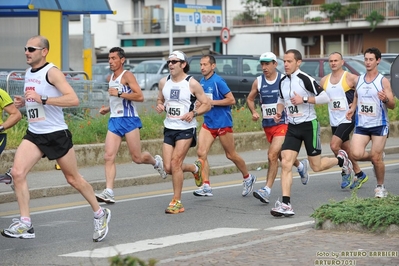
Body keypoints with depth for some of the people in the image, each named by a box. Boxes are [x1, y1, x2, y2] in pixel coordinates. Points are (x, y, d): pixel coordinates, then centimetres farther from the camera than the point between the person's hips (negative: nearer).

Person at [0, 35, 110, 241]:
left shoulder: (52, 72, -14)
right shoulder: (28, 73, 10)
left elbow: (73, 100, -24)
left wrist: (42, 99, -29)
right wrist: (23, 102, 5)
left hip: (57, 134, -6)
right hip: (34, 135, 7)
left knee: (74, 179, 6)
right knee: (17, 173, -14)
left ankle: (100, 214, 27)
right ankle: (25, 224, -11)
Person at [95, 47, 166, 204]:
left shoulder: (127, 76, -8)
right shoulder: (110, 78, 17)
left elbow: (140, 96, -18)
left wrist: (119, 93, -21)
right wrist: (108, 109, 15)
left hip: (129, 120, -7)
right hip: (114, 120, 7)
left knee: (137, 158, 1)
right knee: (108, 157, -8)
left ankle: (156, 162, 33)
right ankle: (109, 192, -13)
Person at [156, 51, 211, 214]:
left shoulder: (192, 83, -8)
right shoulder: (164, 82, 6)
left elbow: (207, 104, -4)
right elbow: (160, 99, 22)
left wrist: (193, 113, -22)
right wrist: (159, 105, -2)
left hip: (186, 129, -5)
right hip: (169, 128, 6)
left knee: (175, 162, -15)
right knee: (168, 168, 2)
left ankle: (177, 202, -5)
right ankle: (195, 169, 33)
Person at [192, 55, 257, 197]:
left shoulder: (218, 81, -14)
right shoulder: (202, 82, 9)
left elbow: (231, 100, -18)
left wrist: (212, 102, -20)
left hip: (223, 123, -7)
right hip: (208, 123, 7)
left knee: (231, 155, 7)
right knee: (201, 152, -10)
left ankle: (248, 178, 29)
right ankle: (206, 186, -10)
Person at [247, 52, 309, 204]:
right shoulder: (258, 82, 2)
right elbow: (250, 99, 15)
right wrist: (254, 112, -2)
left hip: (283, 124, -5)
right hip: (267, 125, 5)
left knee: (272, 155, -18)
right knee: (282, 156, 19)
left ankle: (267, 190, -16)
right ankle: (301, 166, 49)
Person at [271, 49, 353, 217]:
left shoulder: (305, 79, -14)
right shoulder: (283, 81, 6)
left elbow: (325, 97, -16)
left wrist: (304, 99, -23)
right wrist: (279, 111, 5)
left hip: (309, 125, -5)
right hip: (292, 127, 5)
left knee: (316, 166, 4)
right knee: (285, 163, -12)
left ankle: (340, 159, 36)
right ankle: (286, 205, -15)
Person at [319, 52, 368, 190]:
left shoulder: (350, 78, -10)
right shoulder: (324, 80, 8)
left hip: (347, 118, -6)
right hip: (334, 120, 6)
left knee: (334, 145, -18)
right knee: (346, 149, 13)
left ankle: (346, 172, 0)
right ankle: (360, 175, 27)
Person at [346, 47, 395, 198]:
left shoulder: (383, 81, -6)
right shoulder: (359, 79, 7)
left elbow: (392, 105, -8)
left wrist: (385, 99, -29)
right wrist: (352, 109, 5)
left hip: (379, 125, -4)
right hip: (361, 125, 4)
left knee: (376, 158, -4)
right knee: (356, 154, -13)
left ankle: (380, 187, 17)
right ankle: (378, 157, 19)